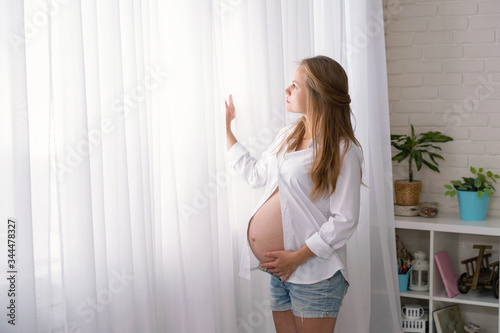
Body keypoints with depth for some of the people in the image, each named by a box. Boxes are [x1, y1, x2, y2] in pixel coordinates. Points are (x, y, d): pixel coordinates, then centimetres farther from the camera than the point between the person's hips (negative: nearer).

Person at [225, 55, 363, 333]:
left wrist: (298, 256, -17)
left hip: (314, 271, -7)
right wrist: (227, 127, 25)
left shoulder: (342, 150, -13)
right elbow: (257, 174, 23)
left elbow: (345, 221, -15)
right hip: (281, 271, 7)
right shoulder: (289, 135, 10)